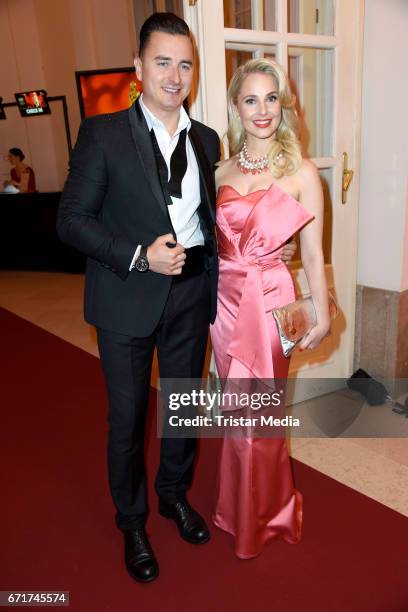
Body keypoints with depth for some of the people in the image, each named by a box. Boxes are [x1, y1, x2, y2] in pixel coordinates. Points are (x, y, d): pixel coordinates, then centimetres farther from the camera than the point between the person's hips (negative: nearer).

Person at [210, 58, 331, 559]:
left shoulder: (301, 174, -6)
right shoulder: (221, 171, 6)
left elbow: (312, 254, -3)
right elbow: (213, 241, 12)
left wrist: (323, 315, -2)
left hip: (269, 301, -4)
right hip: (224, 299, 4)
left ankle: (260, 515, 35)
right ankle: (245, 506, 42)